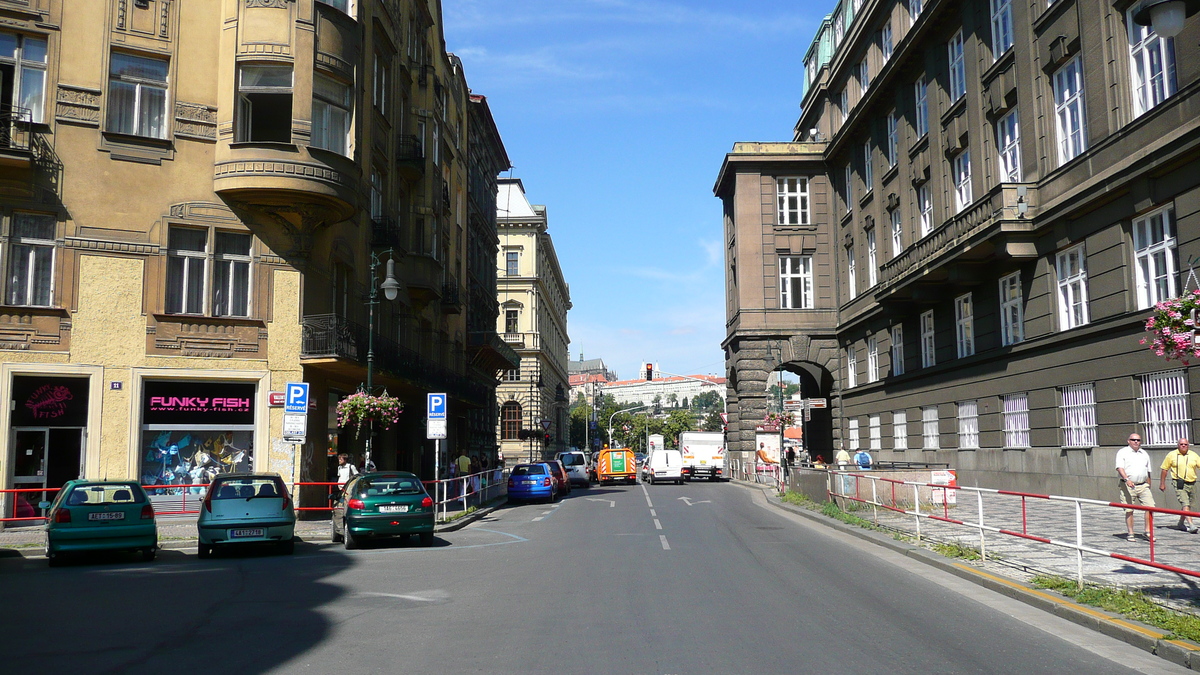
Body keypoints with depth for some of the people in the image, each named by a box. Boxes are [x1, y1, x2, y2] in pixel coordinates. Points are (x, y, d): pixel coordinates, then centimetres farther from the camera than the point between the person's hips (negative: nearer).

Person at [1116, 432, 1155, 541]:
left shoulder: (1144, 454, 17)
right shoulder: (1122, 452, 0)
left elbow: (1148, 472, 24)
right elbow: (1120, 468, -13)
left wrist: (1149, 486, 20)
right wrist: (1127, 479, -28)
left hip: (1143, 485, 5)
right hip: (1128, 486, -4)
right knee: (1129, 510, -2)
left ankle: (1148, 532, 4)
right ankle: (1130, 533, 6)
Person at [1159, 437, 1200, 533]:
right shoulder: (1172, 455, 2)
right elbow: (1164, 469, 5)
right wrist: (1162, 483, 4)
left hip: (1191, 484, 4)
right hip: (1179, 483, -4)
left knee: (1188, 505, 13)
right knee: (1185, 504, -15)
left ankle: (1181, 523, 29)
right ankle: (1191, 524, -22)